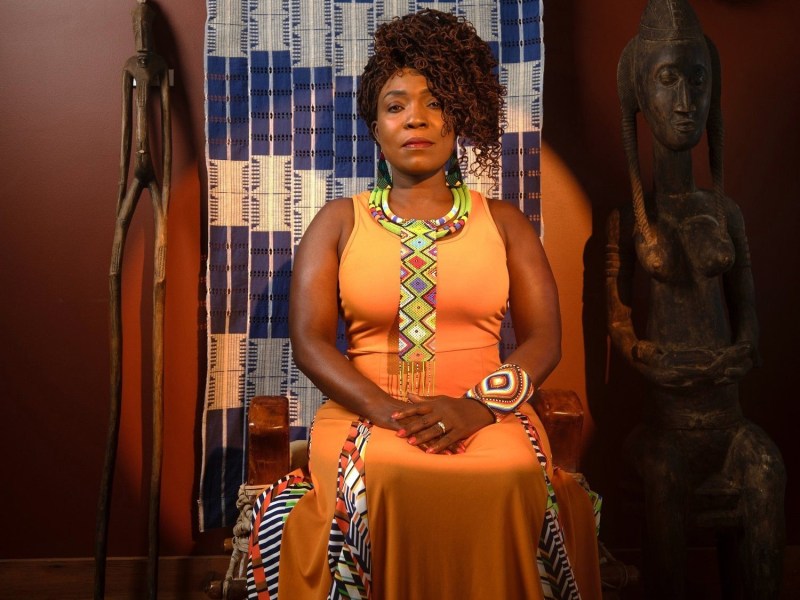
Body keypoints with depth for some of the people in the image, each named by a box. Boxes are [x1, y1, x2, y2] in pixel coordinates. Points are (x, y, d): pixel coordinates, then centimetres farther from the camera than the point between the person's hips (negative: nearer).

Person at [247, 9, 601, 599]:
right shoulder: (339, 221, 12)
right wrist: (385, 408, -15)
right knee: (384, 484, -33)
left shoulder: (503, 222, 14)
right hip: (365, 413, 0)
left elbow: (544, 338, 5)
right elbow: (310, 339, 2)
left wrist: (477, 406, -14)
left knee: (509, 486, -31)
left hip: (485, 414, 1)